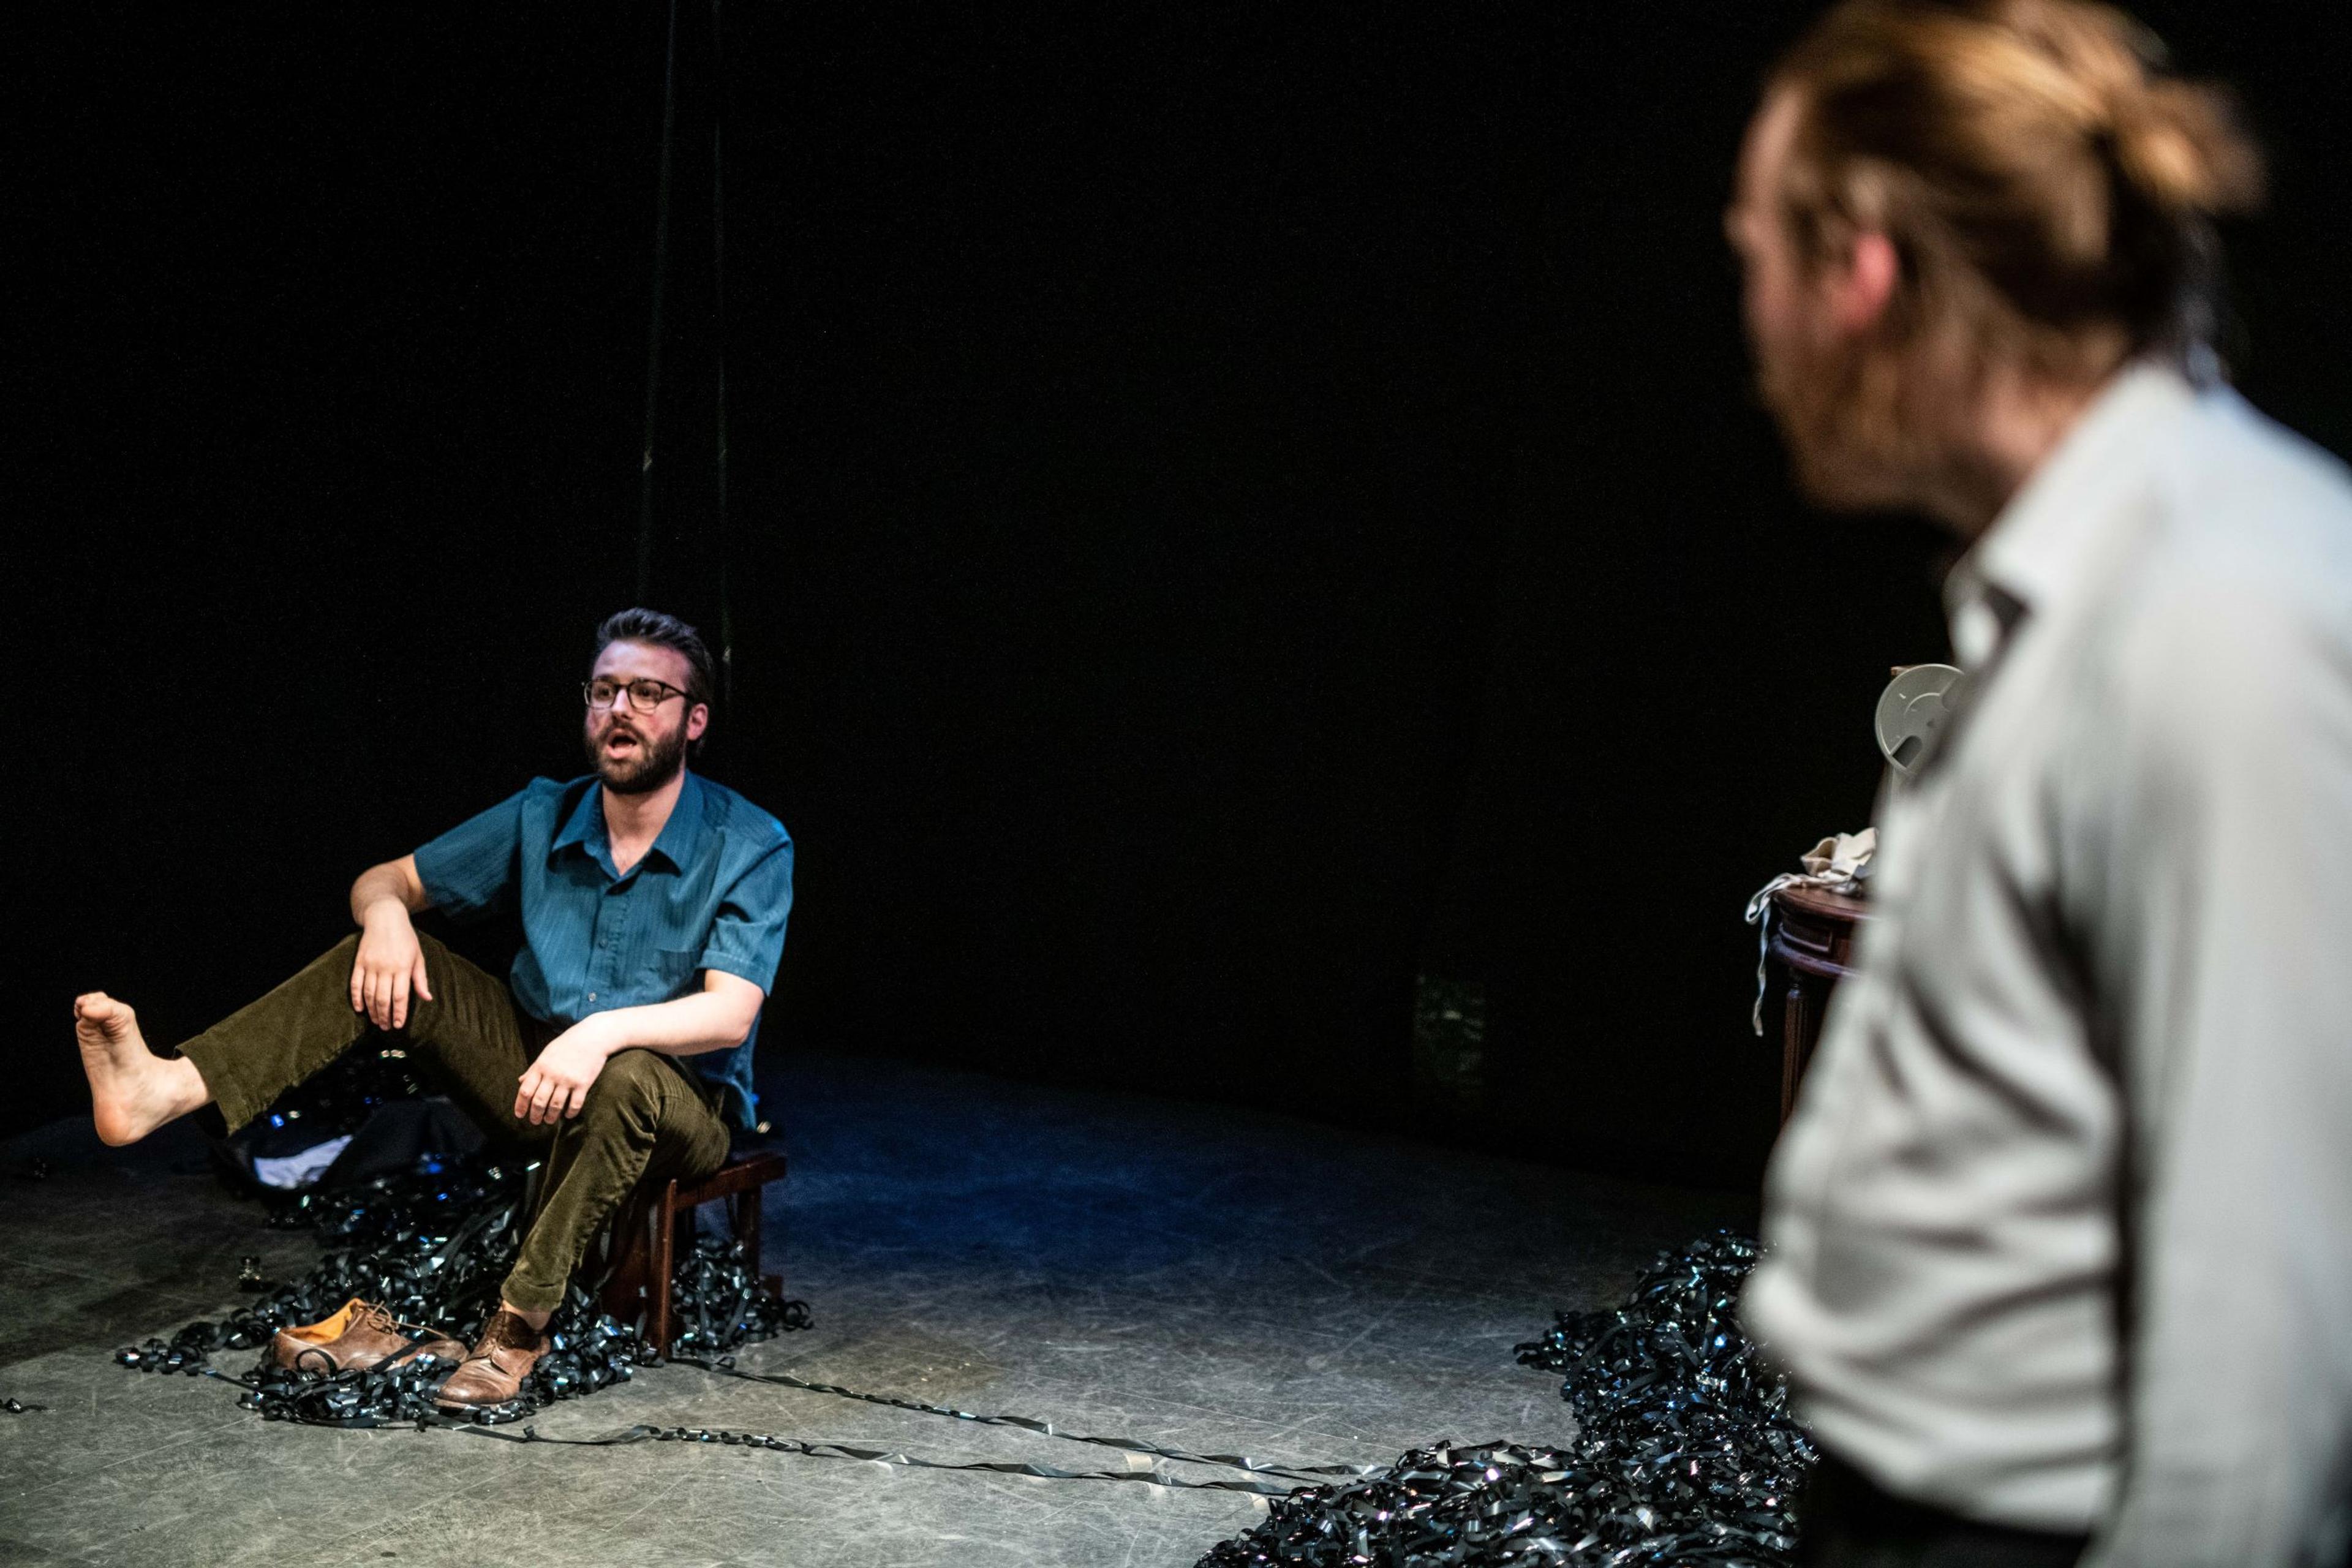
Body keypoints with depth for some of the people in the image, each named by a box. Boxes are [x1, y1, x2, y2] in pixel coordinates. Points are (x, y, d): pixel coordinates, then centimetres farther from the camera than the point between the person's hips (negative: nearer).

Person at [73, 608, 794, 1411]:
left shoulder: (751, 846, -13)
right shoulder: (544, 816, 2)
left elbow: (731, 1012, -24)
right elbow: (384, 880, 7)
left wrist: (606, 1031, -42)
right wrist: (386, 914, -19)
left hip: (677, 1110, -4)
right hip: (535, 1069, 5)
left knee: (625, 1080, -41)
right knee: (383, 956, -13)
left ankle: (518, 1325, -32)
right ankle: (166, 1089, -31)